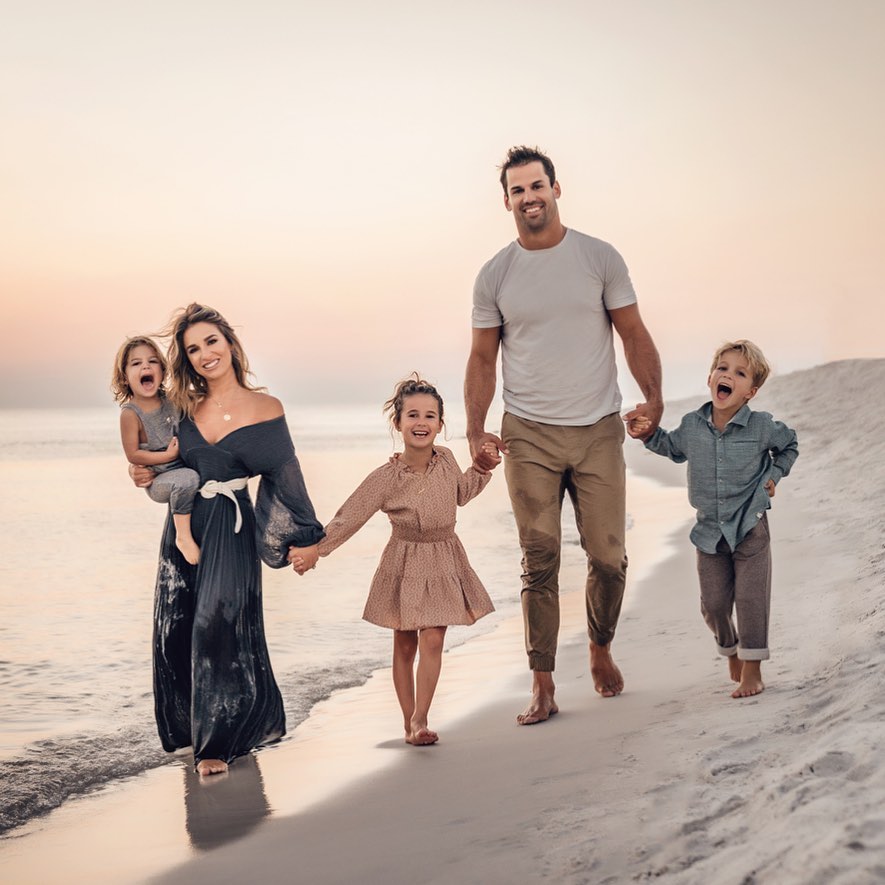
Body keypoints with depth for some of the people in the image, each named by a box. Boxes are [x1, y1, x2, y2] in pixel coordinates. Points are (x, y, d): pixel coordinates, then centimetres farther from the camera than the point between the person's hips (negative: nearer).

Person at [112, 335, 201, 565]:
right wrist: (168, 455, -20)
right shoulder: (130, 414, -16)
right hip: (157, 482, -7)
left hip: (182, 468, 7)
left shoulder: (169, 400, 2)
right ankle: (183, 536, -20)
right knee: (187, 478, -32)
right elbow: (133, 455, -16)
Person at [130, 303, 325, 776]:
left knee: (219, 626, -10)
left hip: (231, 531, -5)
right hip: (184, 526, 5)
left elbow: (287, 476, -2)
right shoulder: (185, 407, 5)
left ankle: (217, 740, 4)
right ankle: (192, 727, 27)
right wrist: (146, 476, -1)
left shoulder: (265, 409, -5)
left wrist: (306, 537, -1)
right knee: (176, 630, 7)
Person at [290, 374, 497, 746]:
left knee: (432, 639, -7)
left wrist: (483, 468, 7)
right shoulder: (386, 478, -15)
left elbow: (461, 494, 19)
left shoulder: (446, 460, -3)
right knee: (405, 645, 6)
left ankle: (420, 719, -1)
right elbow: (348, 518, -12)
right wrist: (312, 550, -19)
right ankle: (409, 723, 16)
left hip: (444, 562, 3)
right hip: (405, 565, -2)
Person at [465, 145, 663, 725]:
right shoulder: (494, 276, 6)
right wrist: (475, 430, -2)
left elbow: (634, 334, 4)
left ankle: (601, 650, 28)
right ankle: (543, 686, 6)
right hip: (529, 437, 0)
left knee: (609, 558, 1)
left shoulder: (600, 259, 3)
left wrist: (653, 398, -10)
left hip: (598, 432, 0)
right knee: (540, 563, -1)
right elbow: (483, 358, 9)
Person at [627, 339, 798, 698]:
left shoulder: (762, 426, -10)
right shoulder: (692, 425, -3)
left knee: (750, 599, -3)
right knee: (713, 603, 7)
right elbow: (675, 449, 20)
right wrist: (650, 434, 5)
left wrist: (774, 474, 1)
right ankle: (731, 651, 35)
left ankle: (751, 670, 8)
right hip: (709, 531, 3)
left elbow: (789, 446, 12)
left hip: (750, 529, -3)